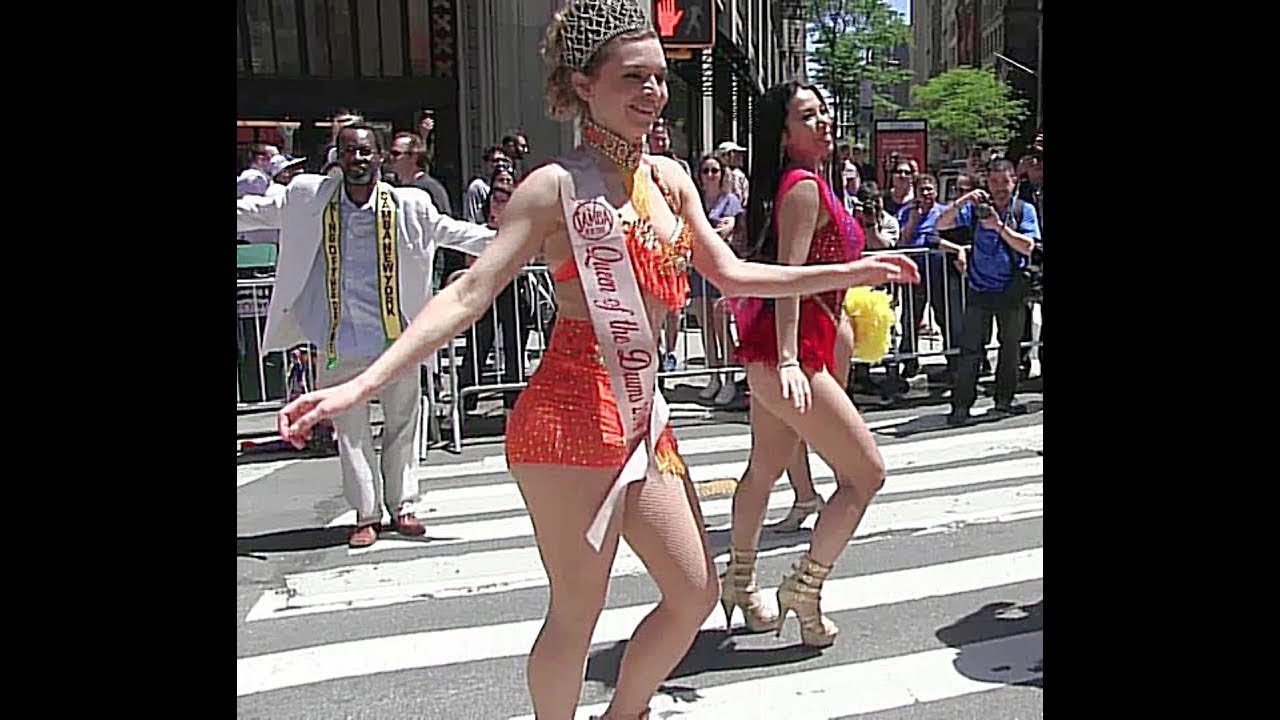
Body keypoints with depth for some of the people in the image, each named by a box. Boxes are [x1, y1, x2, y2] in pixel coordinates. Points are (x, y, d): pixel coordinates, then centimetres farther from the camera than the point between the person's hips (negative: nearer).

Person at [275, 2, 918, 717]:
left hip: (642, 416, 8)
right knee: (578, 611, 2)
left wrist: (850, 272, 17)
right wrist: (361, 384, -21)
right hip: (572, 416, -8)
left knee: (696, 591, 14)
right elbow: (470, 294, -12)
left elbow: (732, 274, 17)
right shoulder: (558, 184, -7)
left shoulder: (669, 177, 13)